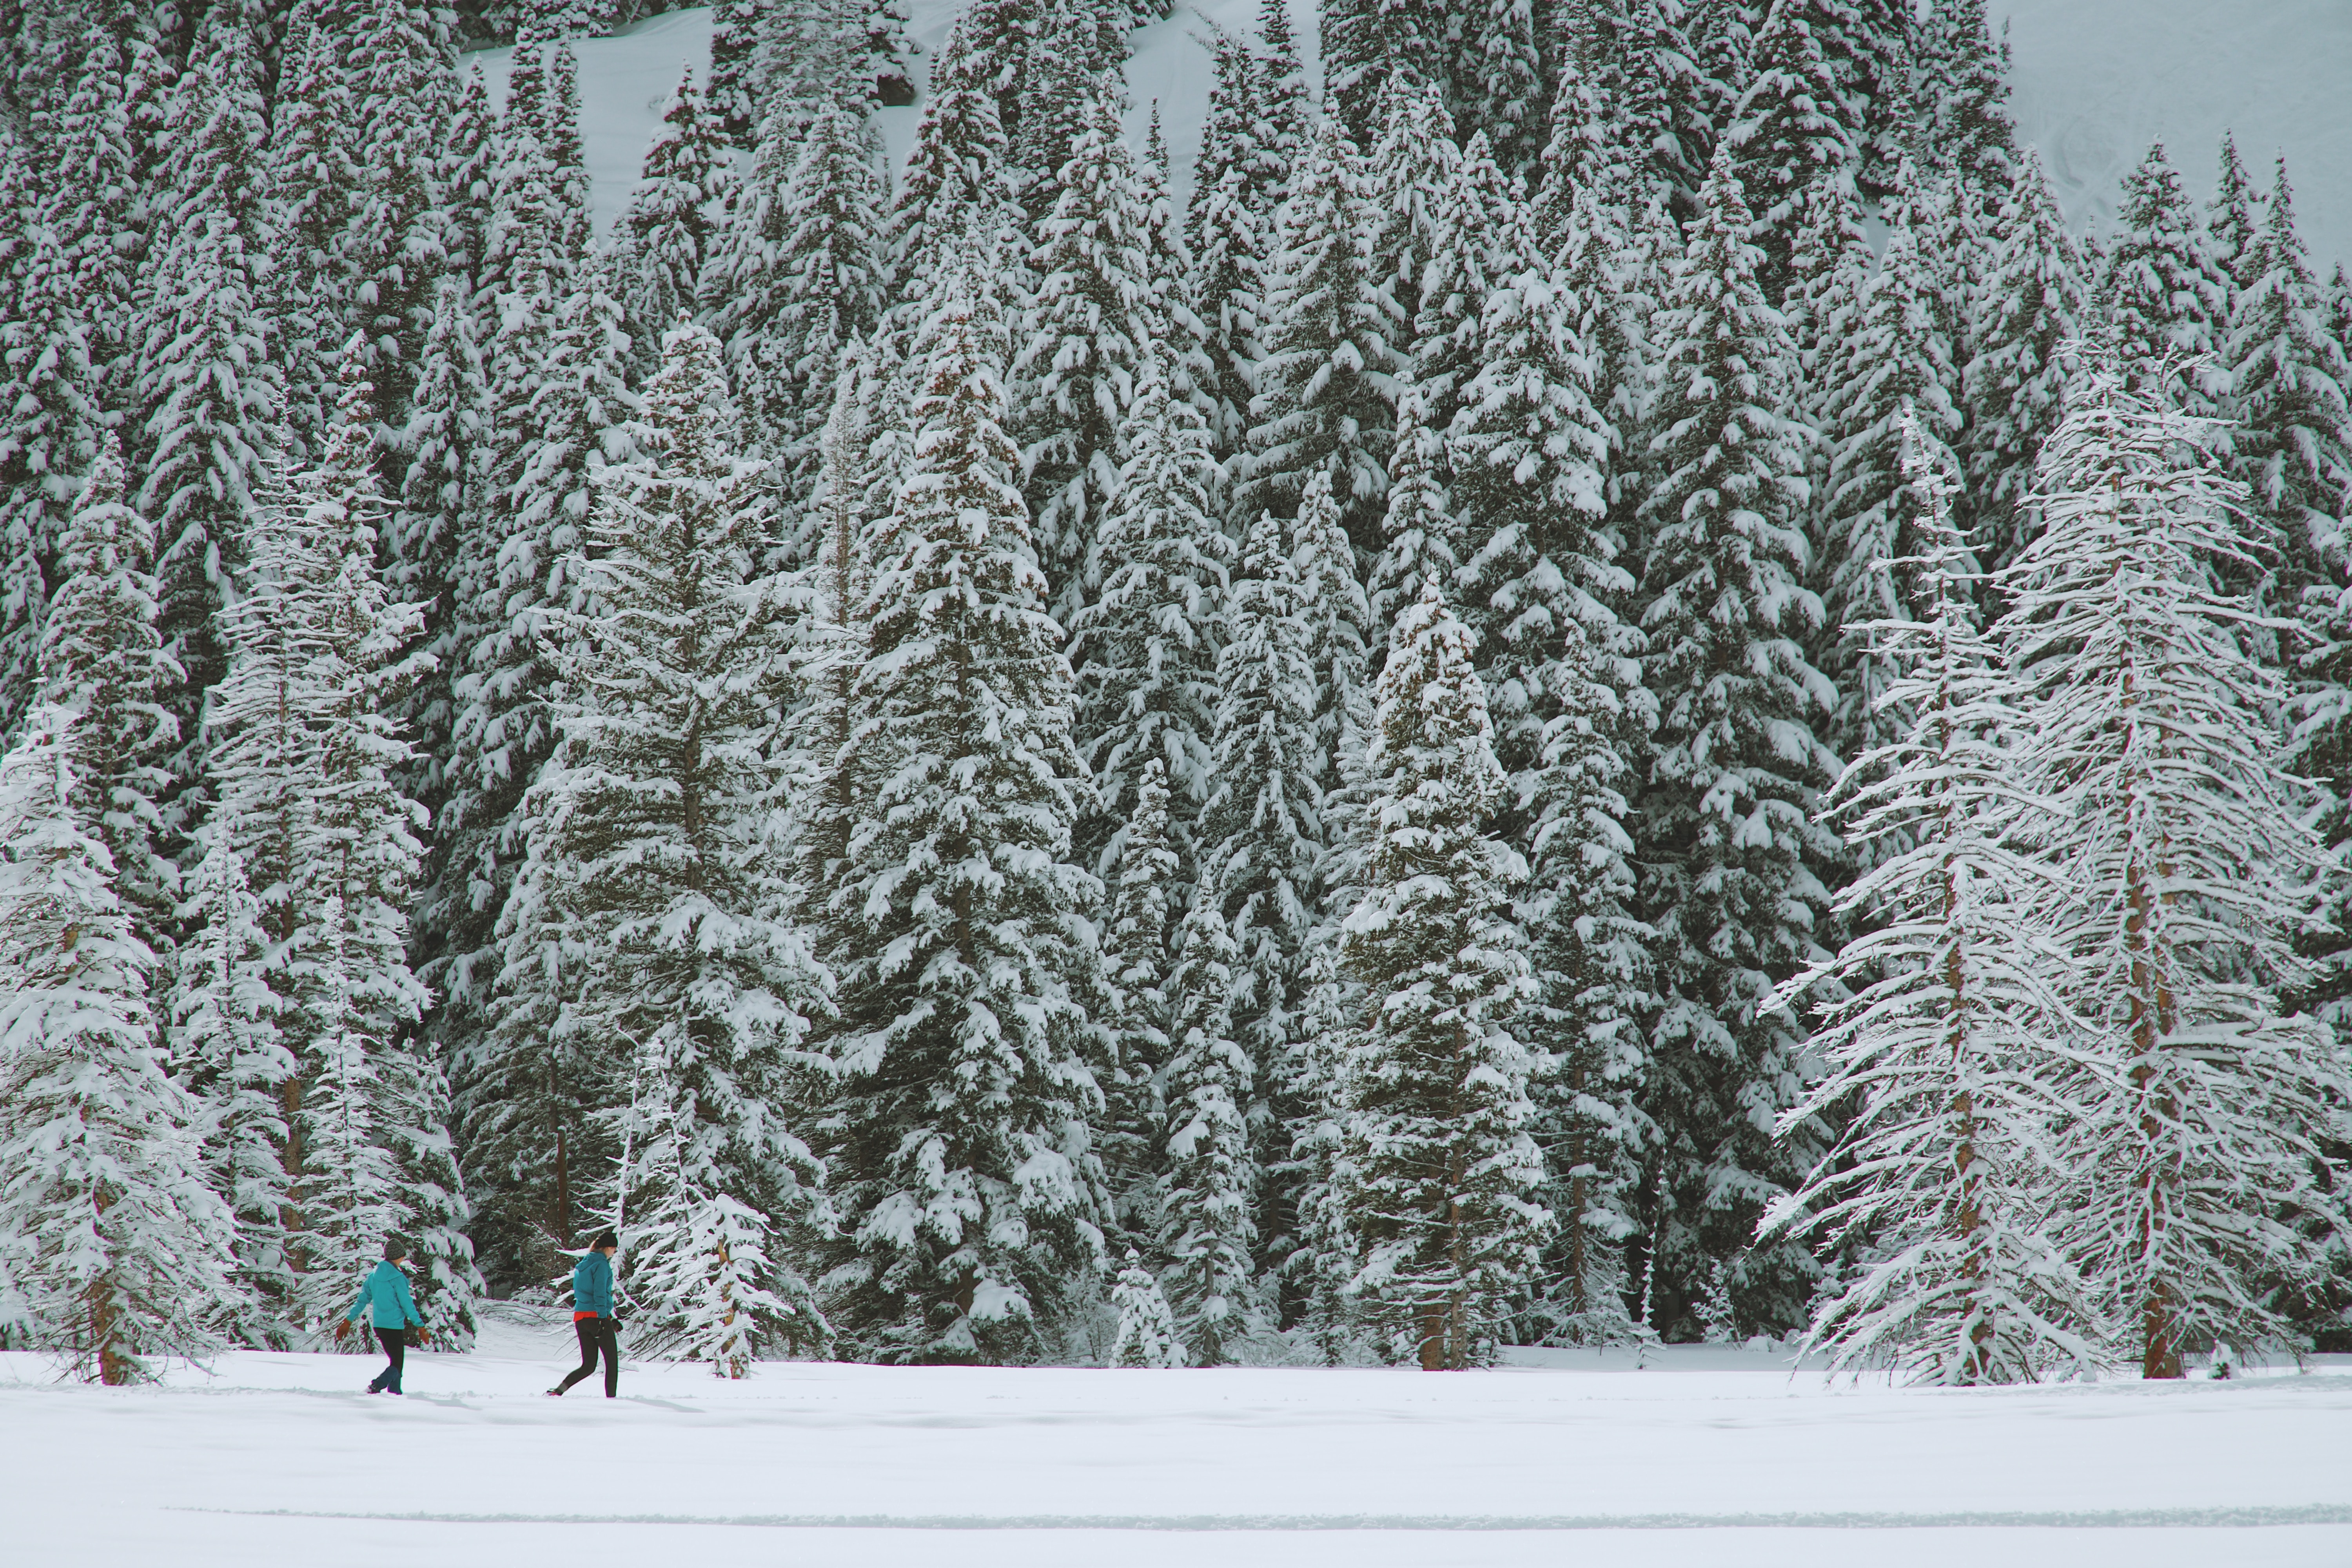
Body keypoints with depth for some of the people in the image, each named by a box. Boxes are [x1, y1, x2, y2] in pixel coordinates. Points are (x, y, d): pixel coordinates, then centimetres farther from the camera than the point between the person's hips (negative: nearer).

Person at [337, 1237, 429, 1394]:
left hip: (379, 1325, 7)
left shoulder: (374, 1274, 7)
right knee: (396, 1365, -6)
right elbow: (407, 1304, -13)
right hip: (394, 1326, -7)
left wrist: (348, 1321, 17)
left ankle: (394, 1393, 20)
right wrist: (420, 1326, -6)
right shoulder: (397, 1278, -14)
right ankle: (375, 1387, -29)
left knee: (396, 1362, 20)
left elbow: (363, 1300, 11)